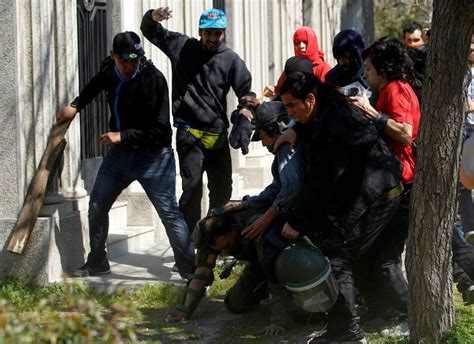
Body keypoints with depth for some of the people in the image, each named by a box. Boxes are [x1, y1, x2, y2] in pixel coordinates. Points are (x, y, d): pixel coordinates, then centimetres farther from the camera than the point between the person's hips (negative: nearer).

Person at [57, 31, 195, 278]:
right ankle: (97, 263, 30)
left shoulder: (153, 79, -22)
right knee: (97, 207, 13)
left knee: (169, 213, -11)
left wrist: (122, 136, -25)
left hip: (153, 156, -7)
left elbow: (159, 130, -24)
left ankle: (190, 270, -5)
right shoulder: (110, 69, -1)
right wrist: (76, 106, 13)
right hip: (120, 153, 7)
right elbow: (96, 85, 26)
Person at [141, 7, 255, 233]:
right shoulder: (181, 47, 2)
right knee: (192, 187, -14)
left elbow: (246, 90, -5)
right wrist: (153, 17, -14)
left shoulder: (231, 60, 1)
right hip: (189, 133, -3)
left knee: (222, 189, 12)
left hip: (218, 135, 3)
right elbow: (150, 31, 9)